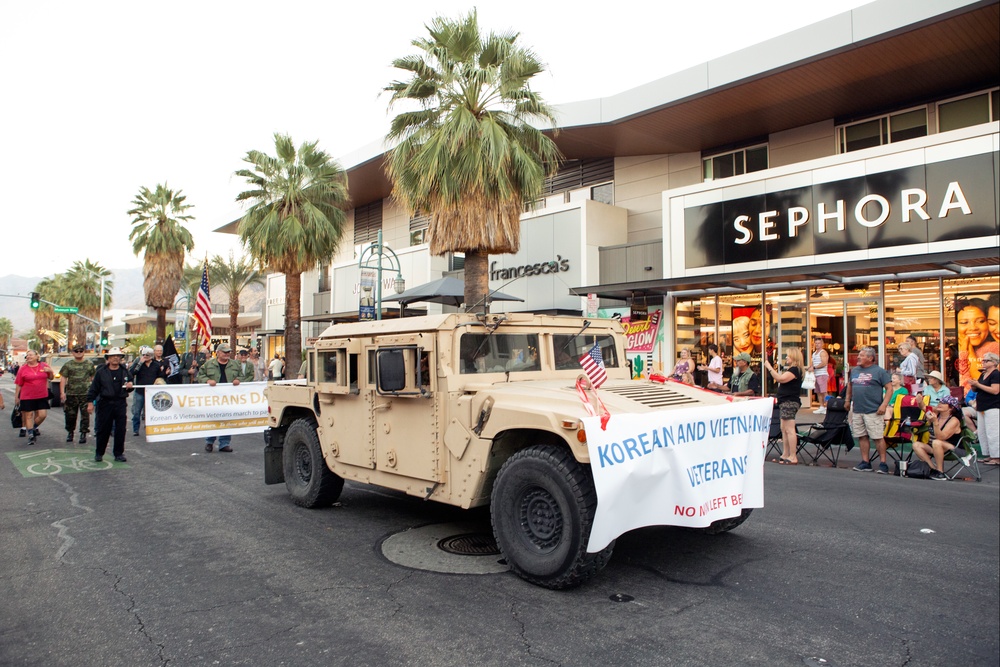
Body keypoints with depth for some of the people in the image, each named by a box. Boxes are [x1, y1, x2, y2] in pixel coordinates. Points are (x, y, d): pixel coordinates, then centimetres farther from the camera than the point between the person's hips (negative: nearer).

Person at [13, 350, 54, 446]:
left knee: (42, 415, -2)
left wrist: (50, 371, -8)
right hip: (27, 397, -1)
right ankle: (30, 435, 13)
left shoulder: (44, 366, 4)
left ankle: (34, 427, 27)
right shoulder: (23, 369, 0)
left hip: (42, 396, 1)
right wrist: (16, 397, 2)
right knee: (29, 415, 4)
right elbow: (18, 385, 3)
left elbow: (51, 378, 14)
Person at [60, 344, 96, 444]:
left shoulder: (89, 364, 9)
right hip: (71, 394, 1)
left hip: (86, 394, -1)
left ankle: (83, 434, 2)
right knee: (70, 415, 8)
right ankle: (70, 433, 26)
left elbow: (94, 378, 14)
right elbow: (63, 379, 4)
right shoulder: (68, 365, 7)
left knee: (85, 415, -4)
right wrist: (62, 392, -5)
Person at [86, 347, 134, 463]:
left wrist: (130, 386, -5)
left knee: (120, 430, 2)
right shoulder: (101, 372, 2)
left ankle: (119, 453, 11)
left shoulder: (125, 372, 8)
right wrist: (90, 402, -2)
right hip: (106, 403, -1)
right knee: (103, 429, 4)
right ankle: (99, 453, 18)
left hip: (121, 403, 2)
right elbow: (94, 388, 3)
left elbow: (130, 385, 18)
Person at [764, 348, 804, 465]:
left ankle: (793, 457, -9)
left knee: (789, 429, -10)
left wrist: (769, 367, -18)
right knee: (784, 429, 14)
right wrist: (770, 366, 14)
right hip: (785, 401, 11)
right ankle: (785, 455, 20)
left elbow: (781, 378, -25)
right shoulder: (790, 369, 19)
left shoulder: (795, 370, -14)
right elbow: (778, 378, 20)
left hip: (790, 402, -11)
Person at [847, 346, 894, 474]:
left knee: (878, 437, -4)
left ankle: (883, 464, 4)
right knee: (862, 437, 9)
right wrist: (847, 400, 22)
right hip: (857, 410, 6)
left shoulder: (879, 371, -3)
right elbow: (850, 385, 28)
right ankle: (865, 462, 15)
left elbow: (889, 389, -6)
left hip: (873, 411, -6)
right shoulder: (854, 370, 15)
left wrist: (883, 405, -15)